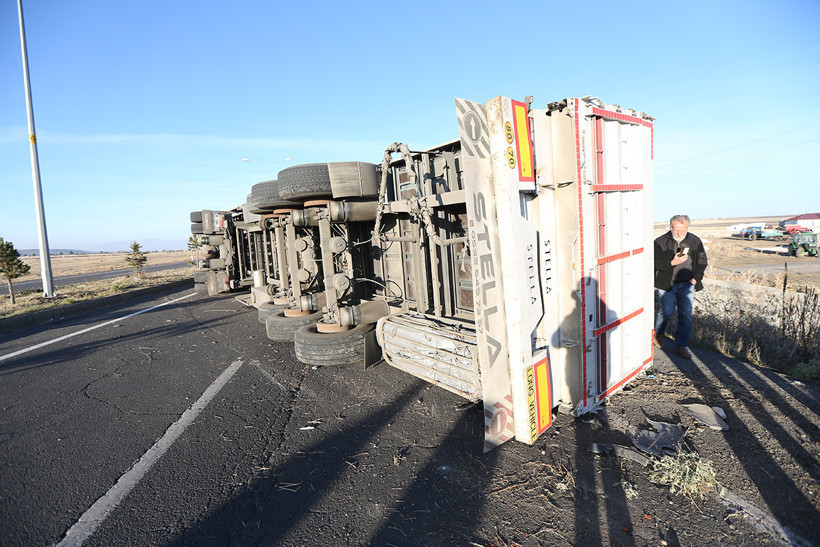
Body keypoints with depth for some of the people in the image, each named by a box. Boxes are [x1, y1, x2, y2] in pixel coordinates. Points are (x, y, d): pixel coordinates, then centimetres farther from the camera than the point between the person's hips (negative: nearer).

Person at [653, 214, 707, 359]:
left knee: (686, 315, 1)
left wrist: (696, 278, 2)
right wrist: (672, 262, -21)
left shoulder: (695, 241, 4)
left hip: (686, 284, 3)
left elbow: (702, 261, 14)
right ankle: (658, 332, 25)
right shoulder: (661, 242, -7)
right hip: (666, 284, -3)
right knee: (667, 311, -7)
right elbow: (655, 263, -7)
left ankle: (682, 346, 12)